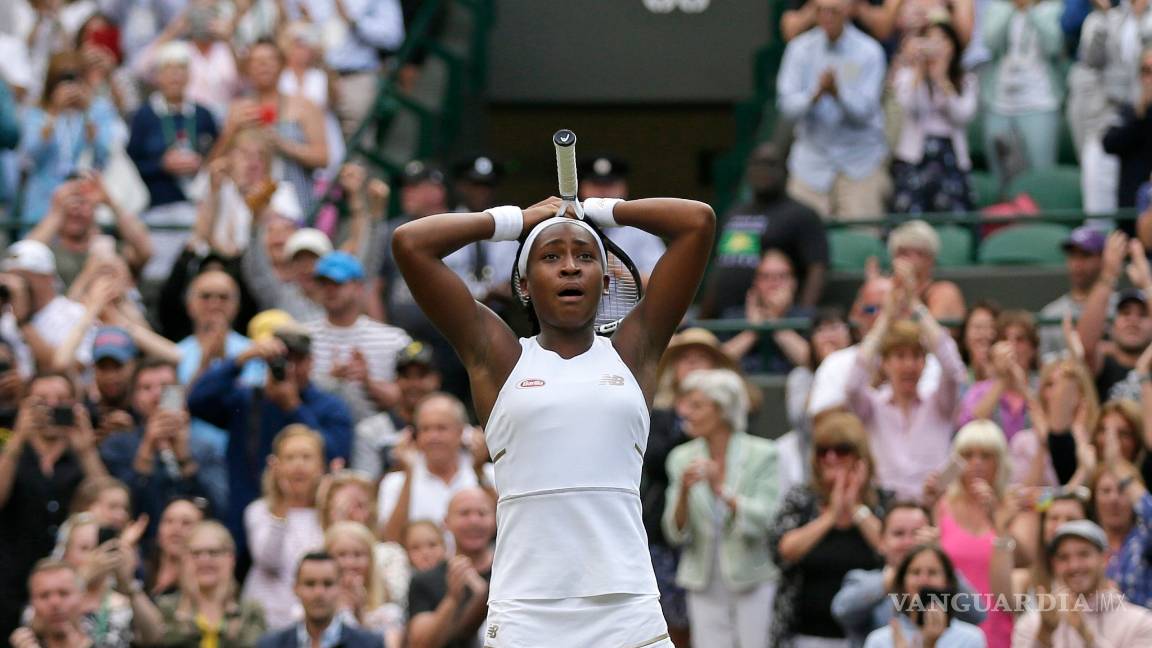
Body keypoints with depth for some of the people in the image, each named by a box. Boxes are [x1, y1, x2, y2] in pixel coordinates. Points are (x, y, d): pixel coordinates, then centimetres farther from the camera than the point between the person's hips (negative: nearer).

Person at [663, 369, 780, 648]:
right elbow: (676, 533, 1)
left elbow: (765, 521, -14)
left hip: (754, 584, -3)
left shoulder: (762, 455, -4)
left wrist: (722, 490, -26)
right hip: (705, 588, 3)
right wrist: (684, 492, -18)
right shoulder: (682, 458, 5)